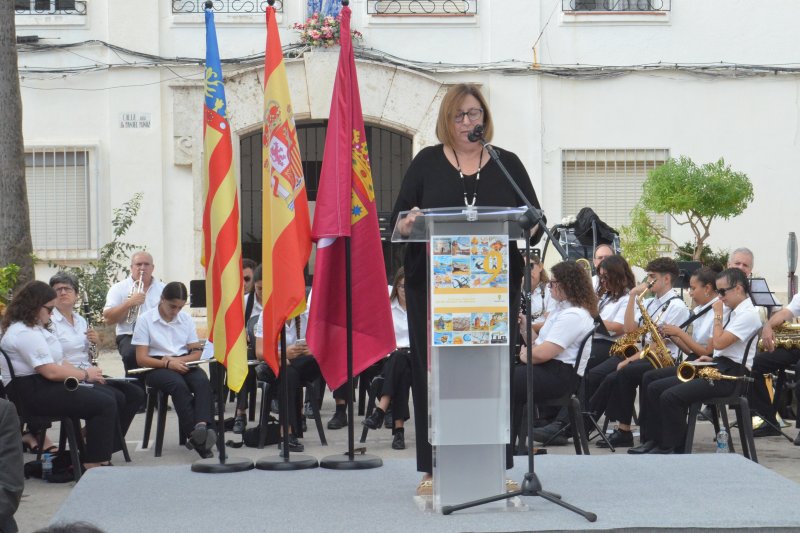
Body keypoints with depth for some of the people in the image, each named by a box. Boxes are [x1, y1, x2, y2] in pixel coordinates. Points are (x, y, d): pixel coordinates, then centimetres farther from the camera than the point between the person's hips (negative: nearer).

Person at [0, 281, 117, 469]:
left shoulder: (35, 328, 19)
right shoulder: (24, 333, -17)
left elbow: (58, 362, 19)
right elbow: (51, 371, -22)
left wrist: (85, 373, 3)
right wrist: (85, 374, -8)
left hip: (45, 386, 11)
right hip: (33, 392, -11)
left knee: (106, 399, 0)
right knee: (105, 405, -18)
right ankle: (94, 465, -16)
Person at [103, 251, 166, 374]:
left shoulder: (163, 289, 16)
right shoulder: (118, 289, 9)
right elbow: (108, 320, 0)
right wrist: (128, 303, -12)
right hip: (130, 337, -2)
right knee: (133, 353, -36)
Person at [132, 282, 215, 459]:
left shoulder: (186, 318, 12)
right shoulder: (146, 320, -1)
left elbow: (196, 353, 11)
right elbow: (141, 359, -6)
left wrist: (177, 360, -11)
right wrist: (168, 364, -22)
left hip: (183, 364, 4)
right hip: (157, 368, -4)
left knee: (202, 381, -31)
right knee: (179, 384, -36)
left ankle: (202, 426, -52)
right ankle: (194, 433, -44)